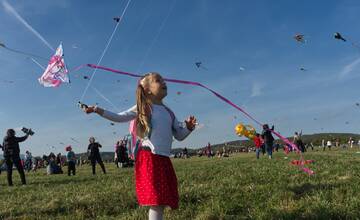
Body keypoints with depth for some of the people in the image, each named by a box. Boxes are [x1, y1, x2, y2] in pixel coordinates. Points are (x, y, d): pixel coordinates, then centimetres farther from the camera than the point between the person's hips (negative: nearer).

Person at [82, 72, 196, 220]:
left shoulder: (168, 112, 17)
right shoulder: (143, 107, 3)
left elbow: (179, 136, 20)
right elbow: (118, 117, 1)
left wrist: (188, 127, 0)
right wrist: (97, 110, -8)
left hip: (164, 159, 6)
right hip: (149, 157, -6)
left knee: (162, 201, 8)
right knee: (156, 202, -8)